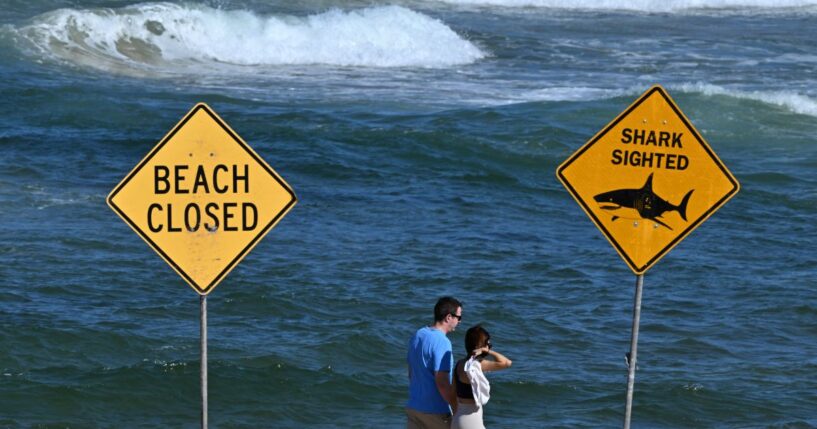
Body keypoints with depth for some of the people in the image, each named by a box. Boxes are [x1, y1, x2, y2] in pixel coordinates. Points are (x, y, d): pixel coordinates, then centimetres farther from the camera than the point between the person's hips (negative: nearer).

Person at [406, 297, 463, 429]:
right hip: (435, 411, -7)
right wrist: (458, 411, -15)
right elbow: (442, 383, -22)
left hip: (413, 407, 7)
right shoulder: (442, 342, -19)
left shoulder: (417, 335, 7)